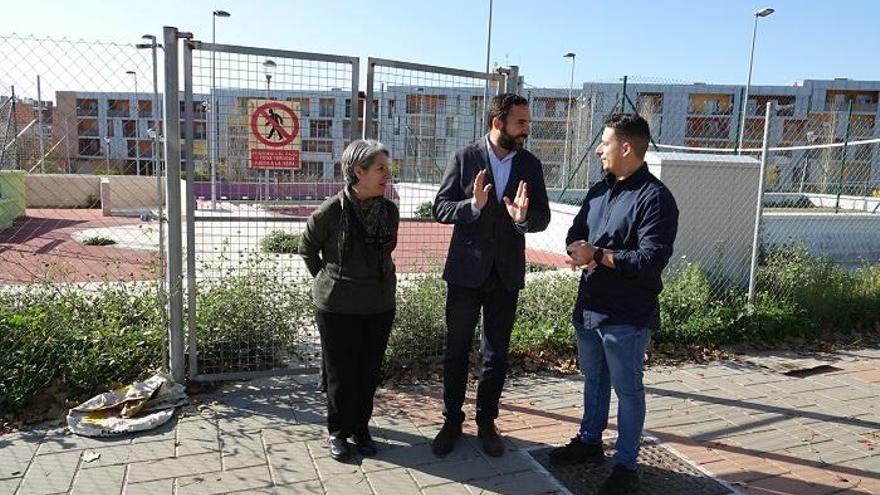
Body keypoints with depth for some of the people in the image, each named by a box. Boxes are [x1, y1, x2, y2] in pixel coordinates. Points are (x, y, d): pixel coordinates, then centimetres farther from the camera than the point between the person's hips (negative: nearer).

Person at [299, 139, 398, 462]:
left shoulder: (389, 211, -2)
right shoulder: (330, 212, -14)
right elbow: (307, 250, 2)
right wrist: (328, 281, 5)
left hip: (380, 305, 4)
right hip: (338, 308, -4)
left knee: (369, 373, 13)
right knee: (340, 374, 9)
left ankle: (361, 429, 32)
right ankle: (338, 432, 28)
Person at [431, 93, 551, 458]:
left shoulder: (531, 165, 2)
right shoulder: (465, 159, -6)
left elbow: (543, 217, 1)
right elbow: (440, 208, -7)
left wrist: (524, 217, -21)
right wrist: (473, 205, -26)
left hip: (506, 274, 2)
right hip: (466, 272, -2)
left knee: (497, 354, 12)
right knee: (457, 351, 10)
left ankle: (486, 422, 29)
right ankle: (452, 421, 26)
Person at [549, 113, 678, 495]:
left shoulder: (655, 198, -16)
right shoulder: (599, 190, 10)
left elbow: (651, 260, -23)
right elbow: (575, 234, 12)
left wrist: (597, 255, -20)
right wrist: (578, 250, -11)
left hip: (627, 316, -8)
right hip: (589, 306, 8)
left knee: (627, 389, 7)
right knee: (594, 378, 21)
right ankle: (590, 441, 39)